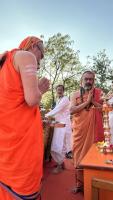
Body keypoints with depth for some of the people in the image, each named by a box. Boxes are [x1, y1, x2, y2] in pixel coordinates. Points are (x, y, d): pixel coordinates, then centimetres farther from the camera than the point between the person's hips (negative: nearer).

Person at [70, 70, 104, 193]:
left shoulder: (99, 93, 5)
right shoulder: (75, 94, 4)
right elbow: (71, 110, -8)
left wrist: (93, 101, -15)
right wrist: (86, 102, -14)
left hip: (94, 130, 0)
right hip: (79, 131, 1)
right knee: (79, 156, 8)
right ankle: (79, 184, 25)